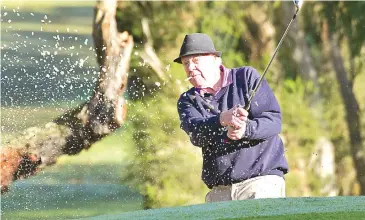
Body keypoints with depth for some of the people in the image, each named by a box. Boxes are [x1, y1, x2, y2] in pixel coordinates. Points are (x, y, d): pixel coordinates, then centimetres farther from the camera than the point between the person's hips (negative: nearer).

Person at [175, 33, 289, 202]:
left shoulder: (247, 77, 5)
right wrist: (223, 120, -30)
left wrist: (246, 129, -24)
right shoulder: (187, 101, 11)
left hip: (262, 178, -3)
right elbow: (196, 134, -10)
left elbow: (274, 121, -4)